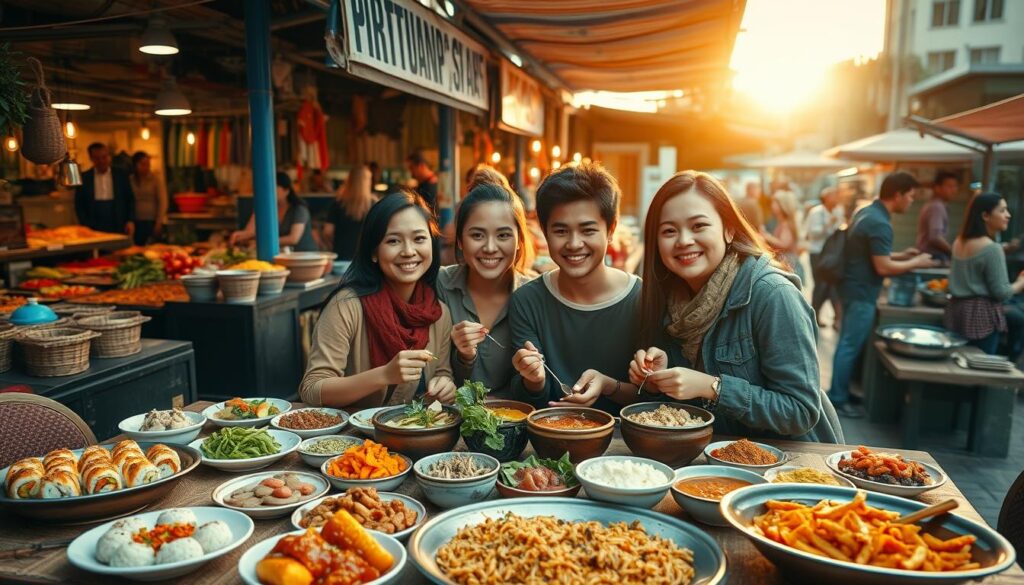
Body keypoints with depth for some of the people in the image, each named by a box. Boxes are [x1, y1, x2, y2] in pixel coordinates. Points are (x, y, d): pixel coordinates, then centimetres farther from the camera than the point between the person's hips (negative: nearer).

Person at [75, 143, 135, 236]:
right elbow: (79, 205, 8)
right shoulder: (83, 178, 6)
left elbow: (130, 200, 9)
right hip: (94, 230, 0)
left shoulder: (121, 175, 7)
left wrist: (131, 221, -3)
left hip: (119, 228, 0)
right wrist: (86, 227, -2)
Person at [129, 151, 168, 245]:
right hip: (138, 222, 3)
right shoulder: (130, 180, 5)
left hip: (154, 221, -3)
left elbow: (163, 202, -5)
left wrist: (159, 222, -10)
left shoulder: (157, 179, -3)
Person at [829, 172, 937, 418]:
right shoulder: (880, 223, -21)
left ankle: (840, 392, 26)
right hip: (862, 292, -10)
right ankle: (837, 400, 4)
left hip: (854, 288, 10)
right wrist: (916, 263, -10)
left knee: (848, 344, 16)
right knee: (850, 346, -3)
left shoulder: (867, 212, 9)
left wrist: (901, 255, 13)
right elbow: (883, 268, -22)